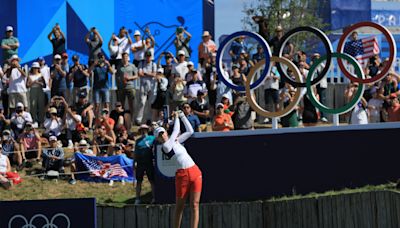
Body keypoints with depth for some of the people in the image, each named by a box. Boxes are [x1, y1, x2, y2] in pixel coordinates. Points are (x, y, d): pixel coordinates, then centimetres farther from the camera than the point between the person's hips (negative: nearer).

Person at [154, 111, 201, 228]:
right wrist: (176, 117, 11)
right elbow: (176, 131, -4)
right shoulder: (165, 146, -7)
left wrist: (182, 116, 16)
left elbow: (190, 131, 20)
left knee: (194, 205, -2)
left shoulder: (175, 141, 15)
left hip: (195, 172, 6)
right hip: (182, 174, -6)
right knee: (180, 206, 1)